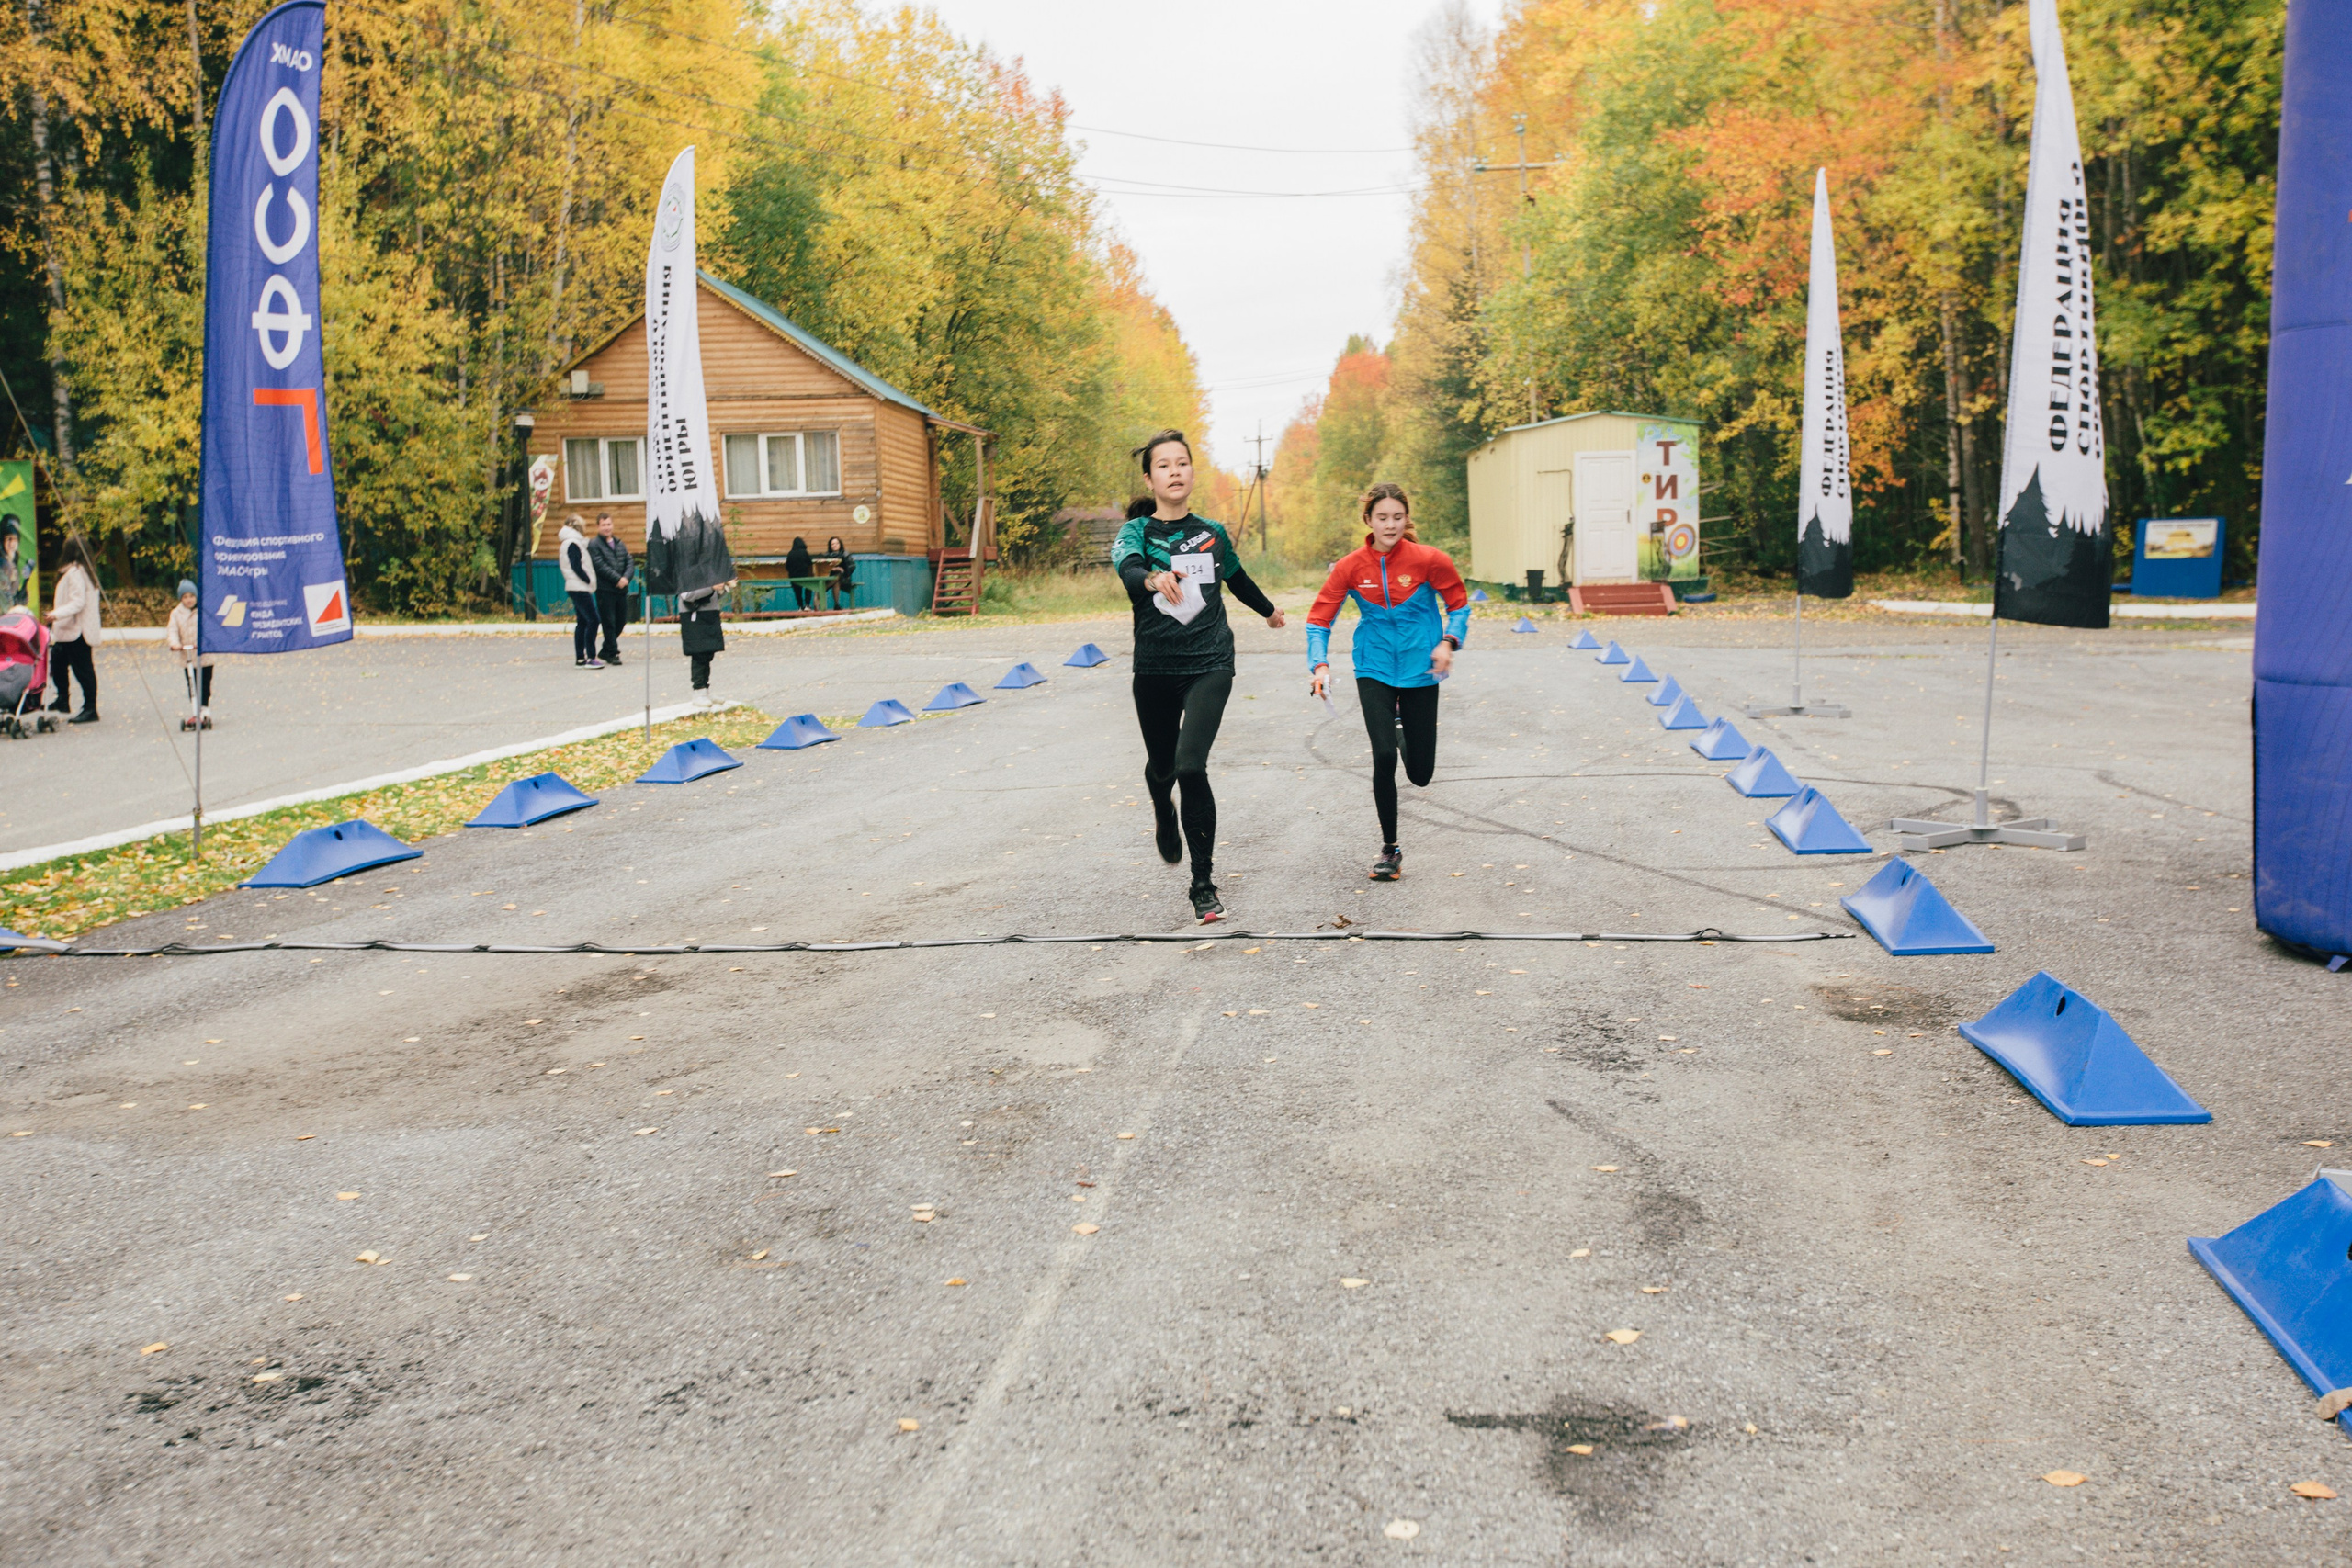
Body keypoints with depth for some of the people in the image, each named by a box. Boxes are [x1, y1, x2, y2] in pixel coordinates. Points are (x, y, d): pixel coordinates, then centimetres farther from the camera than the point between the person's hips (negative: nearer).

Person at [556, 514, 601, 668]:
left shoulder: (569, 543, 19)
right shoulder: (573, 544, -11)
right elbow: (576, 567, -18)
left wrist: (589, 582, 8)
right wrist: (589, 581, -11)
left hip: (578, 588, 10)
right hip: (580, 588, -10)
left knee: (582, 622, 11)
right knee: (592, 620, -12)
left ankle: (579, 658, 12)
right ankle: (590, 658, -14)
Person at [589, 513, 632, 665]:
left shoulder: (620, 544, 16)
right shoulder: (594, 545, -3)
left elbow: (629, 563, 9)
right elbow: (601, 566, -12)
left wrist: (626, 578, -10)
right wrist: (618, 579, -16)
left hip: (621, 589, 6)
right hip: (605, 590, -6)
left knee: (621, 621, 11)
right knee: (609, 622, -4)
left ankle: (606, 651, 24)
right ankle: (612, 653, 3)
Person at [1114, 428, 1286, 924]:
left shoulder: (1212, 532, 6)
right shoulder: (1137, 532, -2)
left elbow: (1237, 579, 27)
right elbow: (1127, 569, -26)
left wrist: (1269, 610, 43)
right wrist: (1154, 578, -49)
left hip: (1210, 664, 0)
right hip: (1155, 669, 0)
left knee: (1190, 766, -17)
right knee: (1161, 765, 15)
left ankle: (1204, 886, -8)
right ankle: (1164, 815, 55)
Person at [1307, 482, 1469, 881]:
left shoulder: (1428, 560, -10)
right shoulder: (1350, 567, -7)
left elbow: (1458, 603, 5)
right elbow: (1319, 618, -2)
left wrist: (1448, 642, -11)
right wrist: (1319, 665, -15)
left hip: (1419, 669, 0)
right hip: (1375, 670, 0)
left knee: (1420, 773, 4)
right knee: (1384, 756, -16)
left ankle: (1403, 725, 42)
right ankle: (1390, 849, 1)